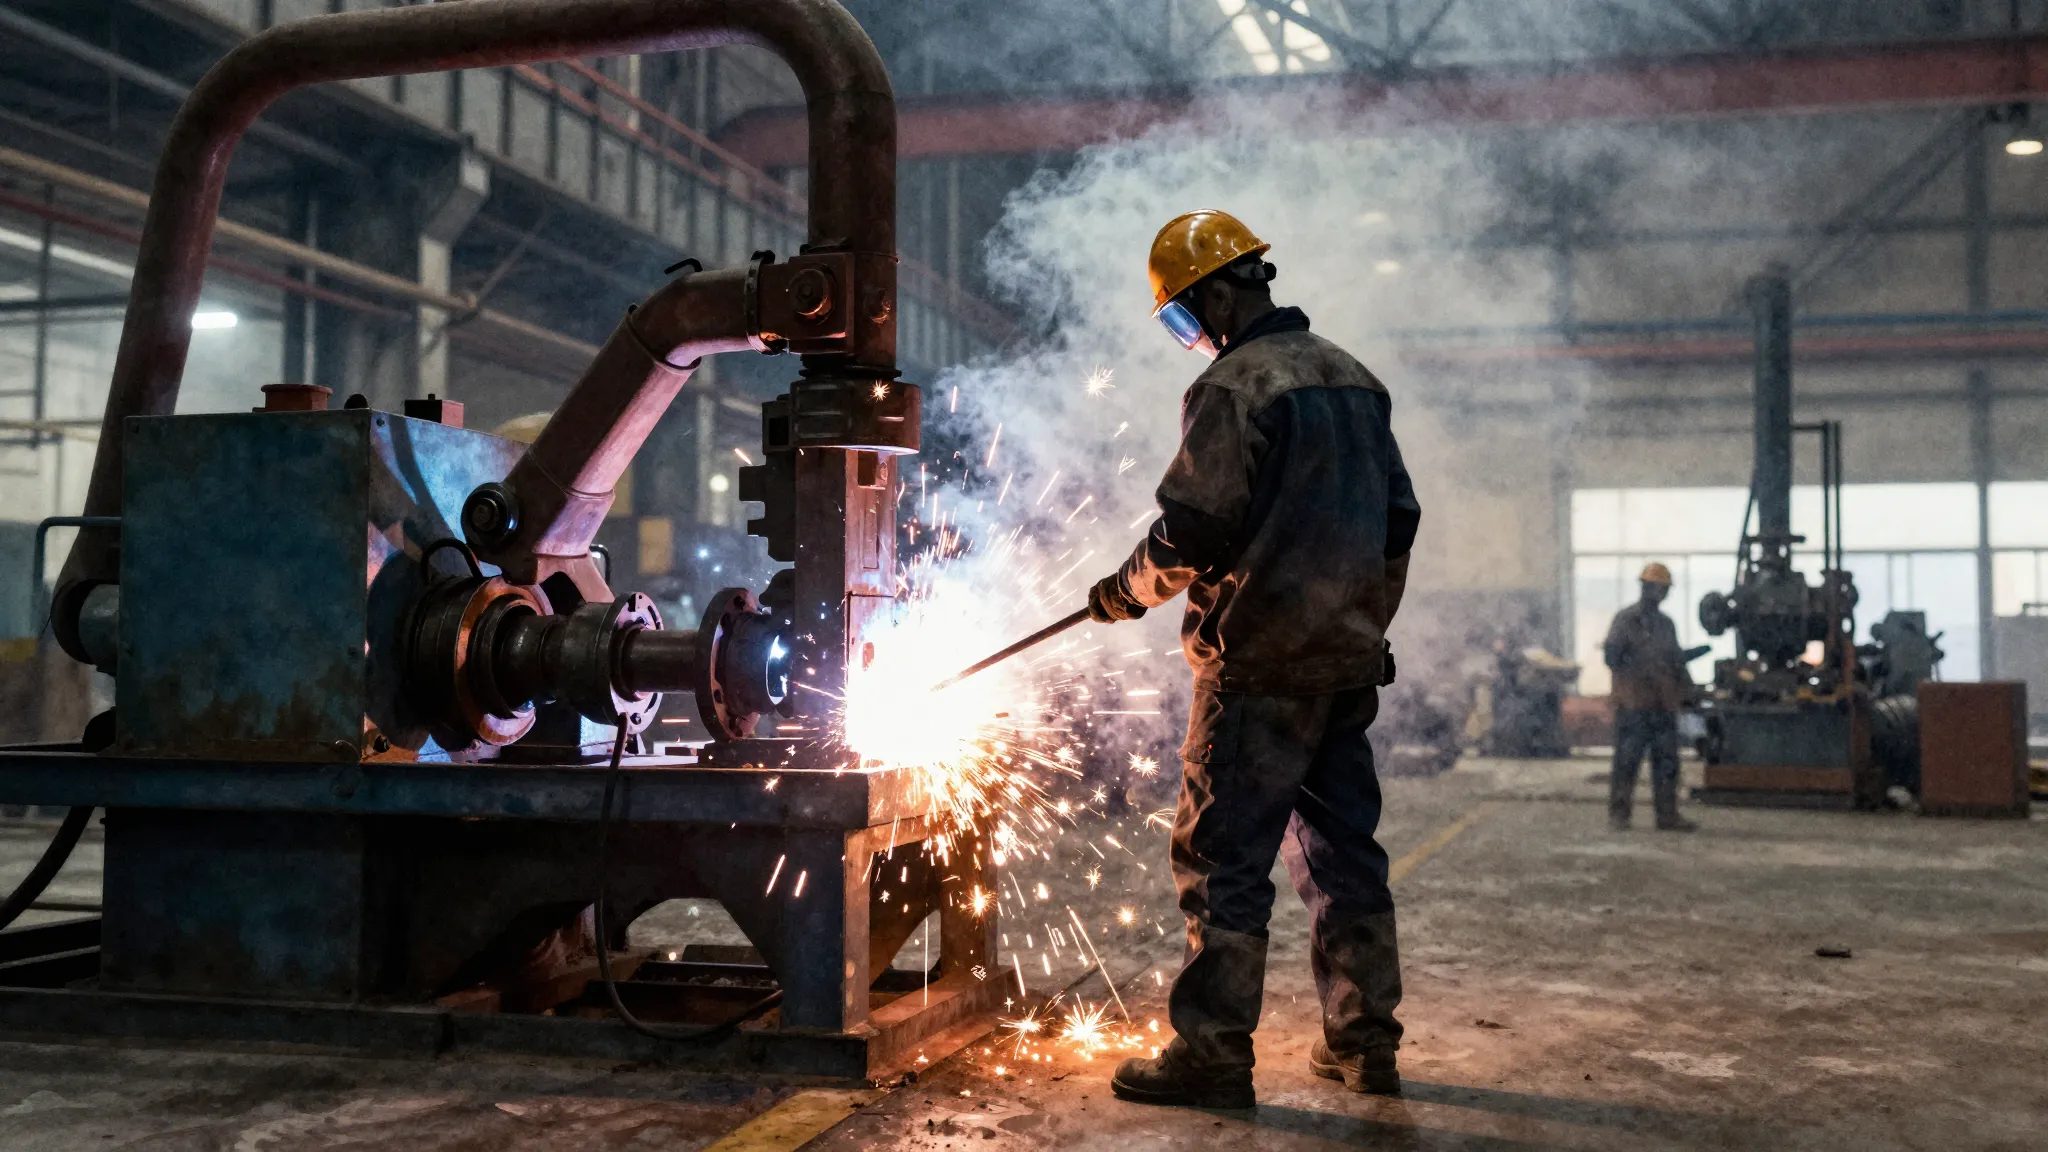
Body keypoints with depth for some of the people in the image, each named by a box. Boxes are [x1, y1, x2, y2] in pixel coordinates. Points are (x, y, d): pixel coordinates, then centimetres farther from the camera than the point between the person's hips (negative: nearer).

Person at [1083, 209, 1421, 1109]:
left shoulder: (1233, 386, -13)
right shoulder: (1352, 377, 14)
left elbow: (1194, 535, -16)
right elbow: (1398, 514, 18)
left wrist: (1125, 590, 1)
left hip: (1261, 661, -8)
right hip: (1350, 655, 8)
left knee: (1223, 852, -3)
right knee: (1341, 847, 14)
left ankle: (1213, 1053, 0)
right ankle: (1364, 1043, 20)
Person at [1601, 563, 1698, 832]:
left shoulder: (1666, 624, 19)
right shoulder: (1626, 619, 0)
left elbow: (1676, 659, 24)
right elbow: (1611, 655, -6)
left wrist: (1685, 683, 8)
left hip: (1664, 703, 6)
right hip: (1633, 702, -6)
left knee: (1667, 760, 6)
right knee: (1627, 759, -6)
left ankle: (1667, 814, 11)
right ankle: (1618, 814, -1)